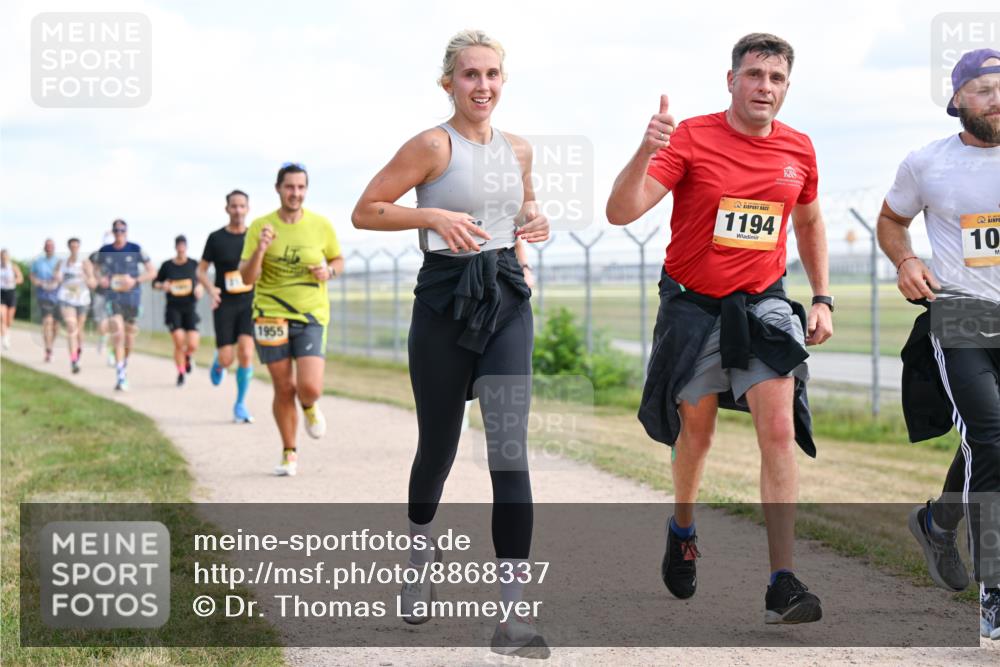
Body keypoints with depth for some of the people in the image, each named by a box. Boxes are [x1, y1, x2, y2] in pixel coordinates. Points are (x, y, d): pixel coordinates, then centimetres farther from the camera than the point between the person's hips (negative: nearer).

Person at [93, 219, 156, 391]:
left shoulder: (135, 249, -2)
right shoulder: (104, 251, 3)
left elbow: (152, 272, 1)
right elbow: (98, 269, 19)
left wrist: (135, 280, -13)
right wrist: (100, 280, -4)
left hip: (132, 298, 0)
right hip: (113, 298, 0)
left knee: (130, 341, 9)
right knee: (117, 334, -17)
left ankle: (125, 362, 41)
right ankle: (120, 377, -18)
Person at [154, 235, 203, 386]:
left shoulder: (193, 264, 1)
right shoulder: (167, 265, -1)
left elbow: (200, 280, 17)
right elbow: (155, 283, 9)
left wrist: (199, 288, -4)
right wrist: (162, 286, -12)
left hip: (190, 308, 1)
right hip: (173, 309, -1)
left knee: (193, 345, -8)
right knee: (179, 342, -13)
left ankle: (187, 356, 29)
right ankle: (181, 374, 7)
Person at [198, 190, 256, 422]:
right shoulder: (216, 238, 0)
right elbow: (201, 270, 7)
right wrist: (211, 289, -12)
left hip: (249, 303, 1)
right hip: (225, 305, 0)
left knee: (246, 353, -17)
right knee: (226, 359, -5)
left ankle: (240, 405, -1)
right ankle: (218, 364, 35)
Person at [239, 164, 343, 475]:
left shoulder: (321, 225, 1)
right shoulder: (260, 227, -2)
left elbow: (338, 260, 17)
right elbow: (247, 278, -5)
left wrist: (329, 271, -6)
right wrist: (260, 249, -23)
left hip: (311, 317, 0)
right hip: (270, 317, 0)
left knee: (310, 388, -13)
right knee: (284, 389, 4)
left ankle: (310, 407, 25)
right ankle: (289, 453, 23)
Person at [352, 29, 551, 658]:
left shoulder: (519, 149, 9)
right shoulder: (433, 145, -7)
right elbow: (365, 211, -8)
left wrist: (536, 222, 4)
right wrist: (434, 216, -21)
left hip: (507, 303, 3)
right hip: (446, 301, -3)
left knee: (510, 449, -10)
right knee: (438, 447, 11)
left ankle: (514, 613, -12)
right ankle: (422, 557, 44)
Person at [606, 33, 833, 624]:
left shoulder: (798, 149, 1)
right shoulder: (691, 138, -12)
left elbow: (809, 223, 20)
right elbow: (621, 212, -22)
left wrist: (822, 298, 11)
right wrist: (646, 152, -39)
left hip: (763, 305, 2)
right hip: (693, 306, -2)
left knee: (780, 431, -13)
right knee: (696, 431, 13)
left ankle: (784, 585, -13)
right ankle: (683, 531, 44)